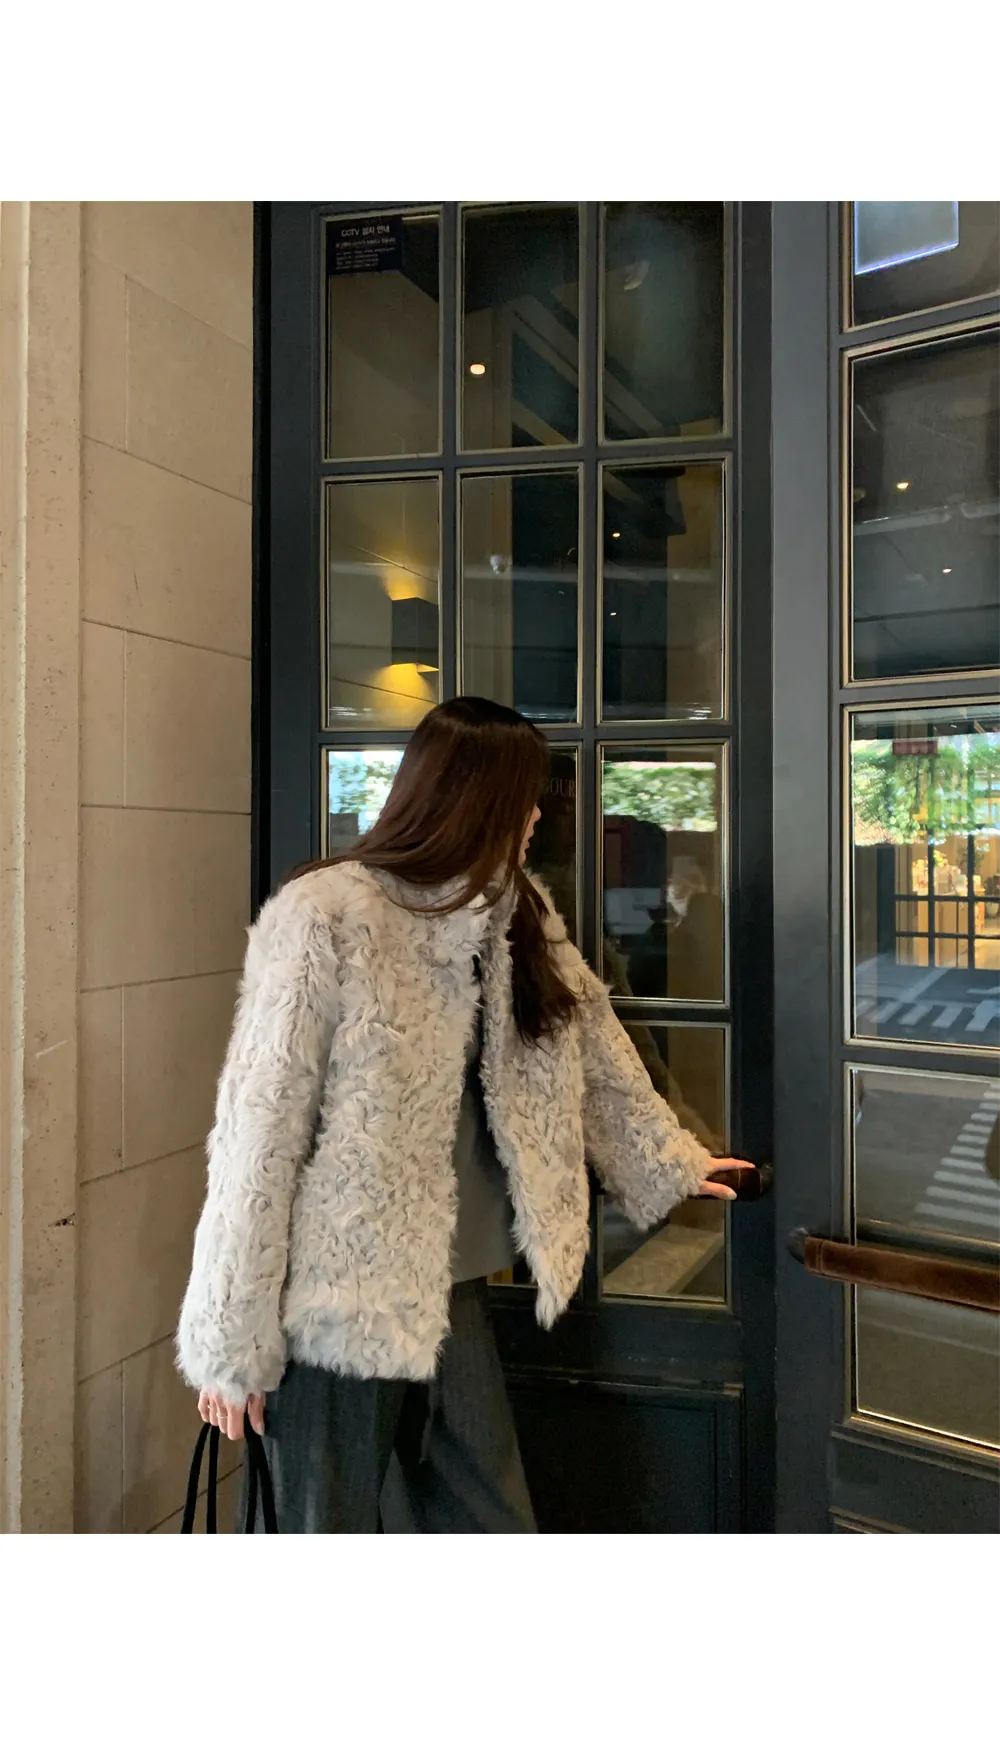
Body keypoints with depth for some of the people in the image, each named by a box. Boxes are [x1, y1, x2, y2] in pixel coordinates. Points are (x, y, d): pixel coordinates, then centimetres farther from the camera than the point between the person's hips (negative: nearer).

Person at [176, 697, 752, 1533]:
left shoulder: (517, 916, 5)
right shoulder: (322, 917, -17)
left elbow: (593, 1047, 17)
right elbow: (261, 1131, -16)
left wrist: (675, 1161, 25)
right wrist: (232, 1342, -11)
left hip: (452, 1291, 6)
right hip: (338, 1301, -6)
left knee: (494, 1531, 16)